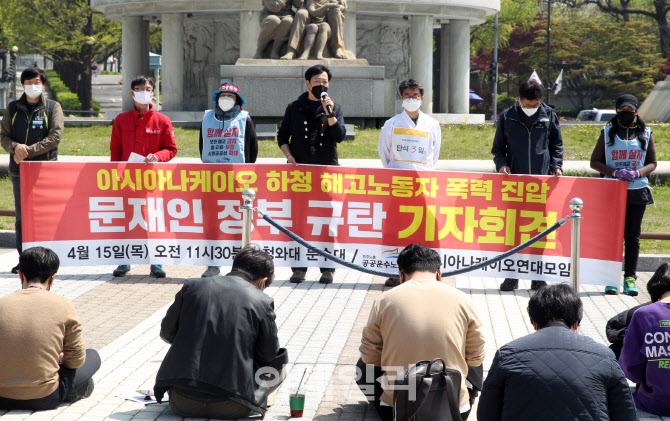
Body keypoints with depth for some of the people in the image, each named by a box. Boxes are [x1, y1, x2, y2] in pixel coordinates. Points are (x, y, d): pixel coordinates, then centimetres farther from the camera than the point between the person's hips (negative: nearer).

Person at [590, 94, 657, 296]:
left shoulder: (645, 134, 10)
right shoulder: (607, 132, 7)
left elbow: (652, 163, 10)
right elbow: (594, 162, 5)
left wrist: (638, 172, -11)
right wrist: (615, 172, -12)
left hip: (637, 191, 1)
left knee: (632, 236, 1)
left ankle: (630, 277, 7)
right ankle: (611, 278, 2)